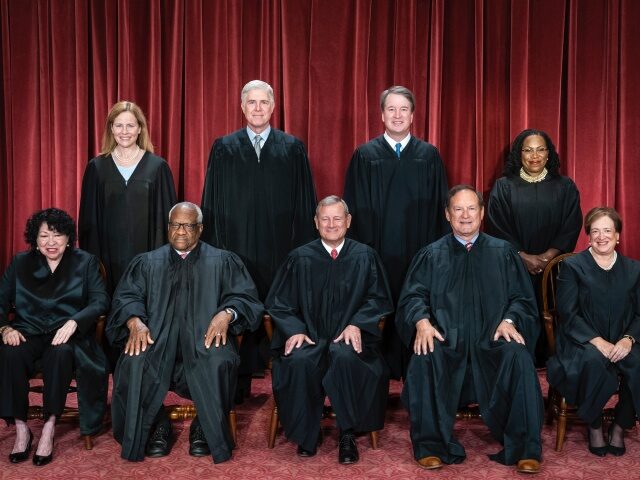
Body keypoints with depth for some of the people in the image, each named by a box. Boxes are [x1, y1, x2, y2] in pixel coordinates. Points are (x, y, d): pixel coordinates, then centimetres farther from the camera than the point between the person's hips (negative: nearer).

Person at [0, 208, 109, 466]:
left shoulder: (86, 262, 8)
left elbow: (100, 301, -3)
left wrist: (74, 322, -21)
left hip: (67, 335, -2)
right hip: (29, 332, 2)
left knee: (60, 352, -37)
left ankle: (49, 427, -26)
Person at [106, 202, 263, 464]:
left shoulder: (223, 261, 15)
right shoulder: (147, 262, 19)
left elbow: (245, 296, 6)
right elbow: (126, 297, 8)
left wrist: (226, 313, -17)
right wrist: (135, 321, -15)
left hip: (205, 336, -1)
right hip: (155, 337, 1)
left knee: (218, 362, -34)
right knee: (135, 363, -31)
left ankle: (205, 428, -10)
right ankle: (157, 426, -7)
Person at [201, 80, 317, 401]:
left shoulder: (293, 148, 6)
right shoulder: (224, 148, 7)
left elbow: (304, 202, 5)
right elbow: (212, 202, 7)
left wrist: (303, 250, 0)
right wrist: (214, 247, 1)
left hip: (280, 249, 0)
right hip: (236, 246, 0)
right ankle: (239, 385, 16)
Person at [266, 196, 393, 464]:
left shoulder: (365, 257, 8)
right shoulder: (300, 258, 8)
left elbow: (378, 299, 7)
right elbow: (279, 303, 9)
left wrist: (356, 324, -11)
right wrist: (294, 330, -9)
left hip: (349, 336, -1)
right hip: (308, 335, 1)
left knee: (345, 357, -35)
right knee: (299, 361, -33)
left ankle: (348, 436, -18)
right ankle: (306, 435, -12)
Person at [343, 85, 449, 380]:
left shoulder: (429, 155, 6)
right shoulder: (365, 155, 4)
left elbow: (439, 207, 7)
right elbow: (356, 208, 3)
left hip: (419, 252, 1)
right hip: (377, 252, -1)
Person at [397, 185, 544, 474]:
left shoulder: (502, 252, 16)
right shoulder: (431, 255, 15)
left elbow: (521, 298, 11)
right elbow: (413, 296, 6)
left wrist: (509, 320, -11)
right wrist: (422, 321, -15)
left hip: (492, 341, 1)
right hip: (446, 340, 0)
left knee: (518, 357, -31)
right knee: (424, 359, -32)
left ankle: (525, 449, -19)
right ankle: (431, 446, -17)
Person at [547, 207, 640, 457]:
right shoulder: (572, 266, 3)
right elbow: (568, 314, -5)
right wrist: (597, 341, -18)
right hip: (583, 342, -3)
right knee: (593, 360, -36)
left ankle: (619, 426, -4)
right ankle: (594, 427, -10)